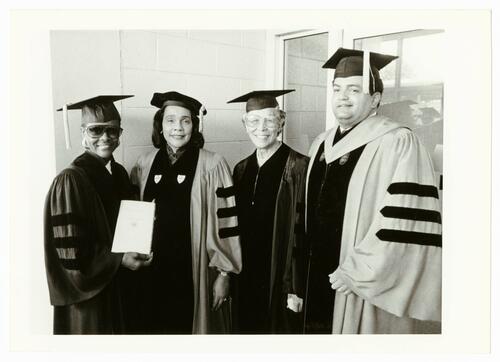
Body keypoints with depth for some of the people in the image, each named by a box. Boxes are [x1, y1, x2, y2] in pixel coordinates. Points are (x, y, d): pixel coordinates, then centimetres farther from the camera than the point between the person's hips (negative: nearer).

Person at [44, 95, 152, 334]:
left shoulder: (119, 173, 1)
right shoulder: (70, 181, -19)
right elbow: (69, 255, -20)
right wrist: (119, 260, -22)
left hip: (121, 287, 7)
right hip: (88, 294, -6)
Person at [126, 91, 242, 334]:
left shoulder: (212, 166, -10)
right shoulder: (145, 165, 3)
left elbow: (225, 222, -8)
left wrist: (224, 274, -8)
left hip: (194, 273, -3)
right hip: (151, 273, 4)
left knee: (190, 326, 10)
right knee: (154, 329, 14)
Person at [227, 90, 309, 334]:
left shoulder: (300, 168, -13)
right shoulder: (241, 170, 6)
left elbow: (304, 234, -15)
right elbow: (236, 229, 10)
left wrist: (297, 289, -15)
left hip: (281, 285, -5)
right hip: (245, 284, 6)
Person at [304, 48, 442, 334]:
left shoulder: (398, 143, -12)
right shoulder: (322, 143, 9)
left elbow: (403, 223, -19)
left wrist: (358, 273, -17)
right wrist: (309, 268, 11)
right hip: (319, 276, 6)